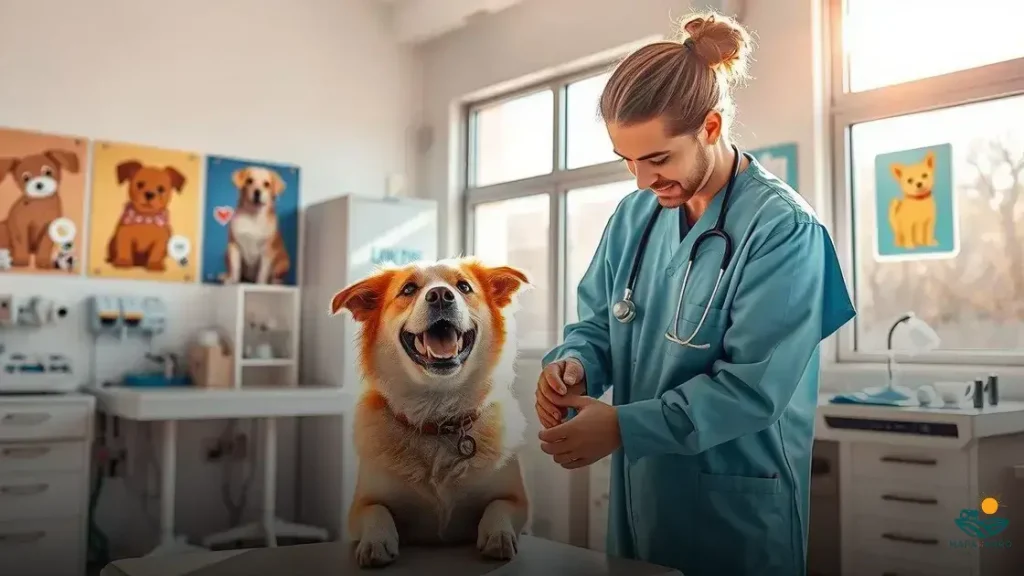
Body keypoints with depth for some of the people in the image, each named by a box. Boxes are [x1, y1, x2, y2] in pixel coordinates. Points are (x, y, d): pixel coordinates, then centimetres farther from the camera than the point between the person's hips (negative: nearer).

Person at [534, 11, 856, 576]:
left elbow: (754, 386, -22)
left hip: (738, 504, -6)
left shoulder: (782, 228, -17)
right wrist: (573, 363, -13)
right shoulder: (634, 214, 3)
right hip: (639, 490, 6)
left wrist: (624, 427, -26)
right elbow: (596, 321, 9)